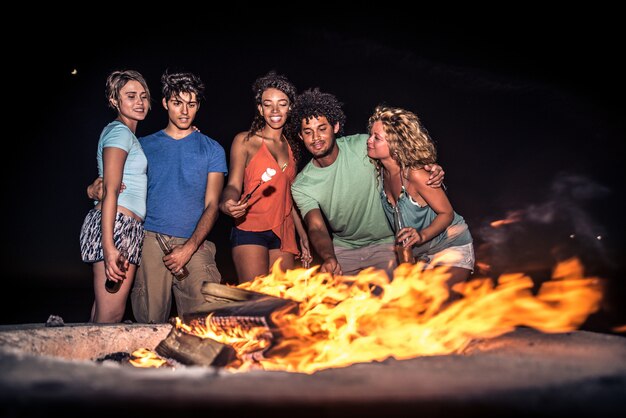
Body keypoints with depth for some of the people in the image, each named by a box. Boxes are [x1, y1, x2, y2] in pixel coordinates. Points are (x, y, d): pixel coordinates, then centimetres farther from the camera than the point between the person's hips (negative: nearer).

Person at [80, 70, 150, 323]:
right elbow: (110, 190, -16)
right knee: (110, 316, -9)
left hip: (127, 227, 10)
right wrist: (109, 246, -24)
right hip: (117, 225, -10)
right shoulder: (120, 131, -6)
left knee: (103, 313, 9)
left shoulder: (127, 134, 23)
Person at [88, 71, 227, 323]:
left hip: (195, 245, -1)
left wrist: (189, 247, -9)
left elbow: (211, 205, 3)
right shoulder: (144, 146, 15)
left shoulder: (211, 149, 10)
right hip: (151, 241, 1)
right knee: (149, 322, -2)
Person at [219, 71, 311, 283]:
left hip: (284, 234, 5)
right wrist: (228, 203, -29)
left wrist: (303, 236, 18)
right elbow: (234, 185, -6)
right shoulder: (245, 141, 0)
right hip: (250, 230, -5)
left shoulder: (292, 146, 15)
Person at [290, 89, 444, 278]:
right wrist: (329, 258, -43)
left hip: (384, 243, -1)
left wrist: (431, 170, -26)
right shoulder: (301, 186, -12)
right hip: (343, 250, 2)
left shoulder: (363, 145, -15)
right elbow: (316, 228, -22)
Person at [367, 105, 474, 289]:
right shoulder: (381, 171, -8)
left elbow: (447, 213, -20)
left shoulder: (415, 174, -29)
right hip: (418, 252, 7)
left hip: (451, 246, -7)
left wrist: (422, 235, -35)